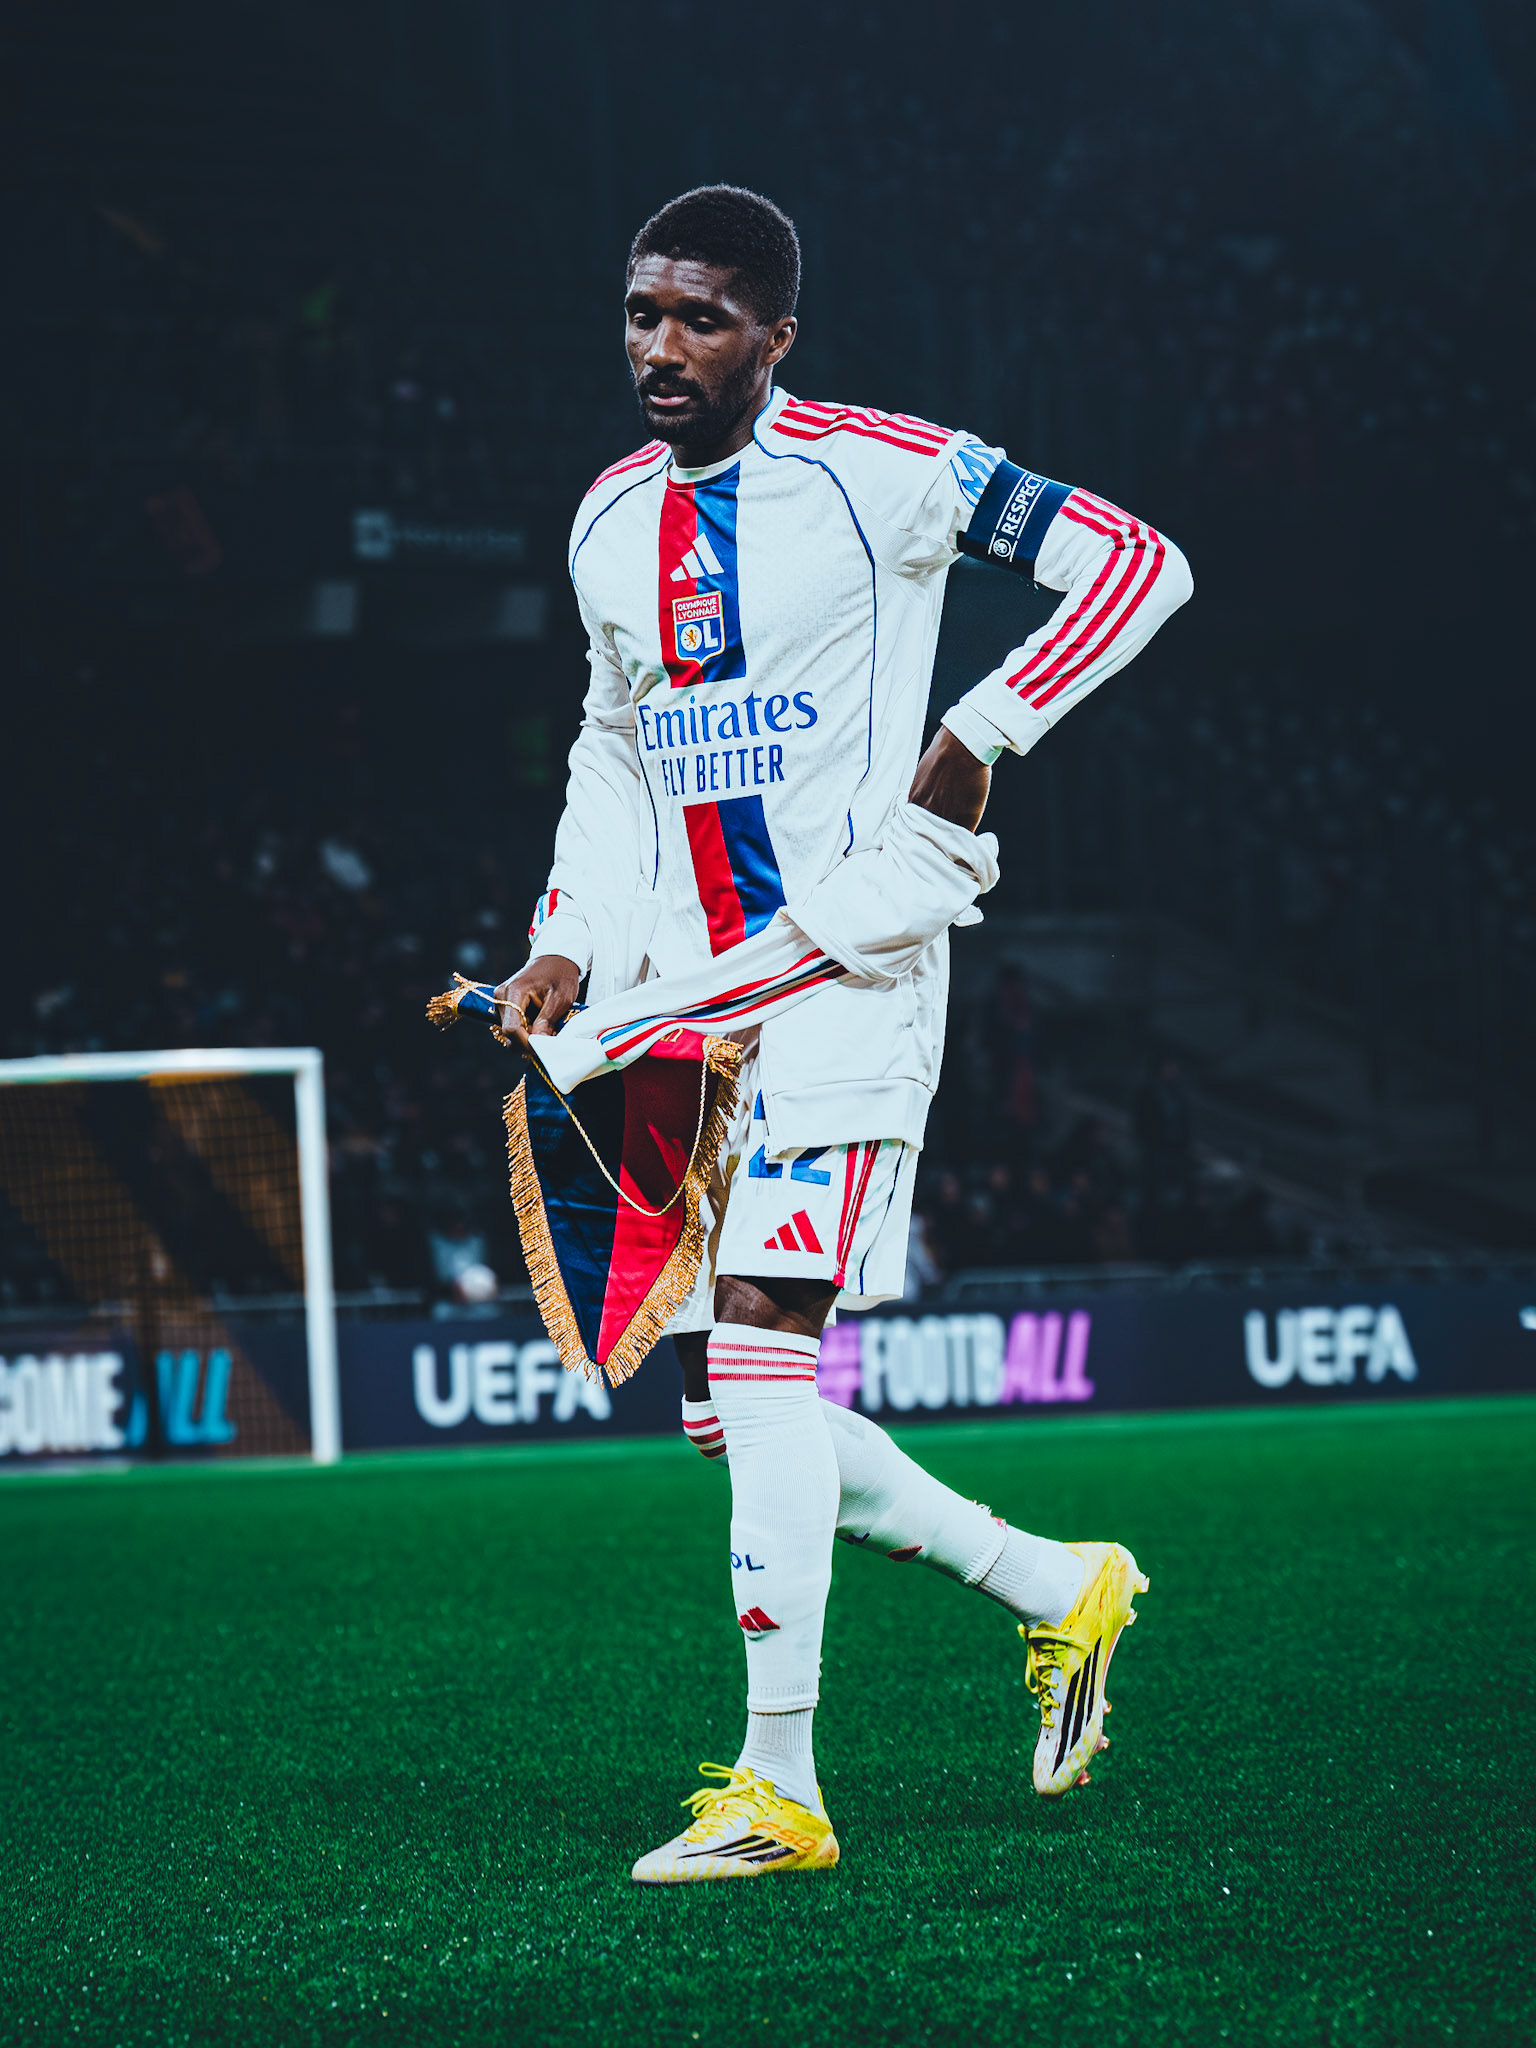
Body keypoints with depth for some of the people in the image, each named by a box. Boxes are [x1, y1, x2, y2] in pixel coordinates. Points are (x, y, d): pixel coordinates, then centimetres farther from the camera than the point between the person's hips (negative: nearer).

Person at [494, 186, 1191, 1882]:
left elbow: (1138, 565, -6)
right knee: (735, 1413, 5)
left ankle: (777, 1786, -14)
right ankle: (1057, 1591, 23)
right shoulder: (612, 521, 12)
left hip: (850, 966, -7)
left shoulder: (881, 471, -9)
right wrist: (568, 942, 12)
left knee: (758, 1341, -18)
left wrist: (974, 740, -11)